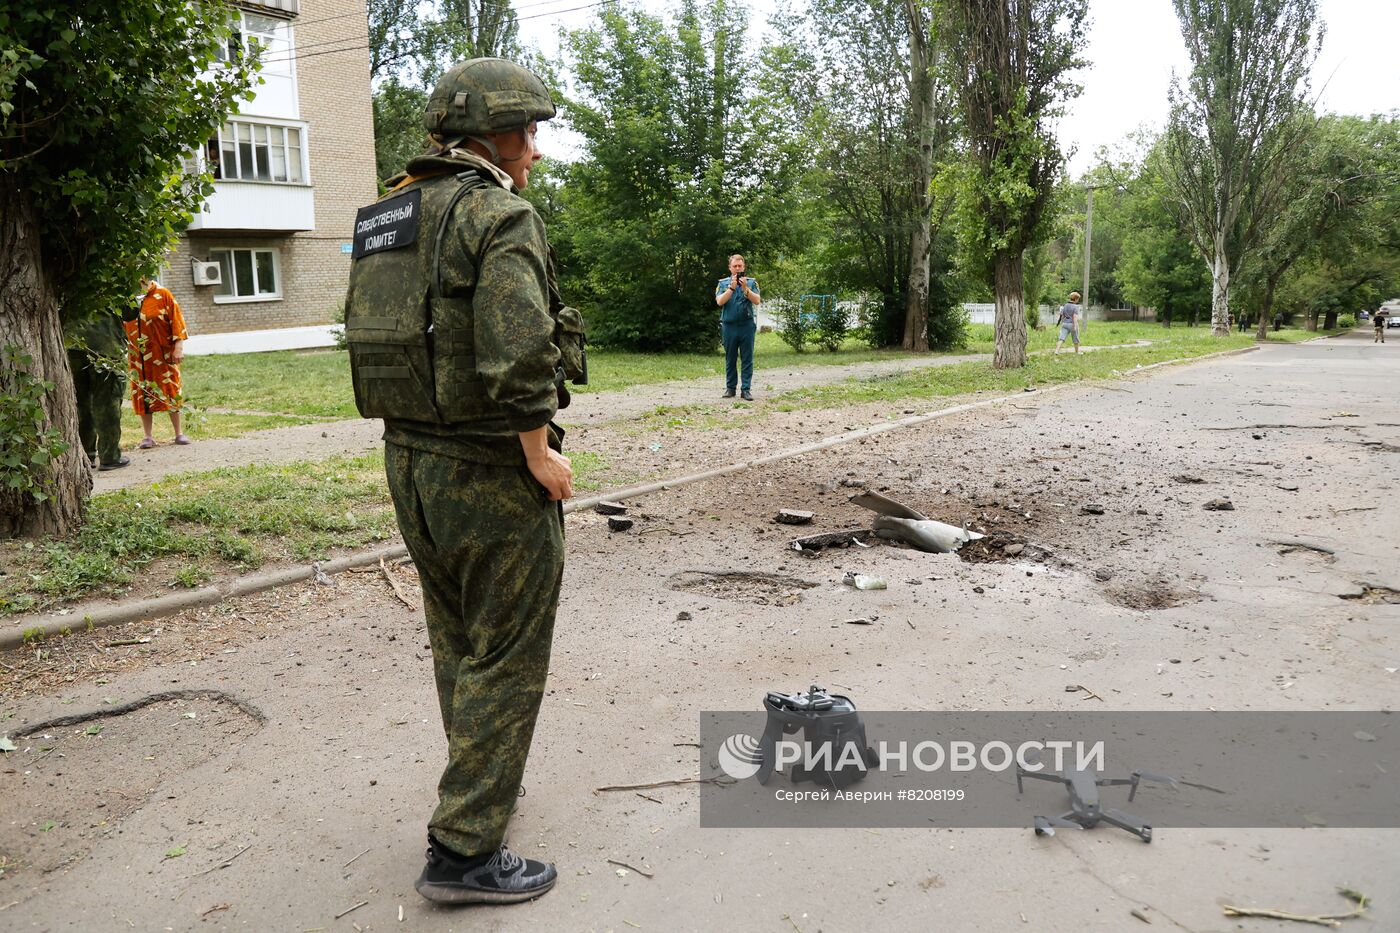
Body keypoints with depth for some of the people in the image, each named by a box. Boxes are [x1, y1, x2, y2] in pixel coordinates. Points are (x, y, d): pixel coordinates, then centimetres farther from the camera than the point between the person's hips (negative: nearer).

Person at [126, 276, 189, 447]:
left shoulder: (163, 295, -3)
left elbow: (176, 319, -6)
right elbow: (123, 329, 13)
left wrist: (179, 346, -12)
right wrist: (127, 352, 12)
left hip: (163, 355, -3)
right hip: (138, 358, 3)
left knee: (171, 394, 2)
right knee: (143, 396, 5)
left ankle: (179, 433, 10)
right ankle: (148, 436, 11)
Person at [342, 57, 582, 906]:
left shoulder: (386, 218, 12)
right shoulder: (501, 214, -15)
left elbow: (368, 336, 14)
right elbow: (515, 352, -26)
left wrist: (416, 434, 17)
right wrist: (540, 452, -15)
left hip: (410, 462, 9)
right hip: (491, 473, -8)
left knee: (458, 641, 22)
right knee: (506, 659, 3)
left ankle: (481, 782, 40)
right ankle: (466, 850, 10)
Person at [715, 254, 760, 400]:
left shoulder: (751, 282, 6)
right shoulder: (723, 283, 7)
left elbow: (757, 301, -5)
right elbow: (719, 301, -6)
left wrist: (745, 288, -16)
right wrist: (732, 287, -15)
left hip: (747, 325, -1)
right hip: (729, 326, 1)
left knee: (747, 359, -1)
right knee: (730, 359, 8)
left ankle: (746, 389, 0)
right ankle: (730, 388, 16)